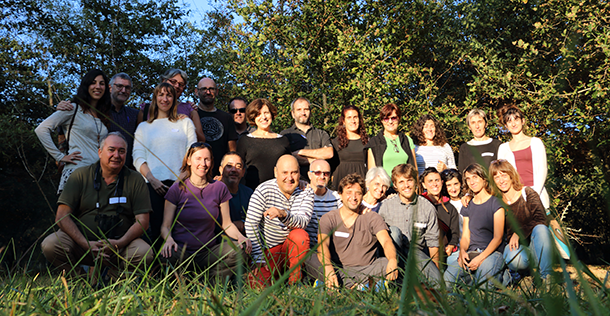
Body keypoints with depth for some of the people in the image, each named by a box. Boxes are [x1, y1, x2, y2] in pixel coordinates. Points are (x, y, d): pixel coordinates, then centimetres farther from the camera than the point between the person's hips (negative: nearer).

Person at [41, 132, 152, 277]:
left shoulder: (135, 180, 2)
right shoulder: (80, 175, 1)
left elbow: (142, 221, -3)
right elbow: (62, 217, -6)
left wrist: (119, 243, -20)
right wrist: (86, 244, -19)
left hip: (120, 244, 0)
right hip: (81, 239, 1)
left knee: (145, 253, -29)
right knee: (50, 245, -27)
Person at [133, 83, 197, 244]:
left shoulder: (185, 122, 20)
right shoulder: (143, 126, 21)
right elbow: (138, 157, 11)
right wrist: (152, 179, -7)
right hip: (153, 184, 1)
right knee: (154, 229, -10)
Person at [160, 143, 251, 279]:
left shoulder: (219, 188, 6)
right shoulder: (177, 189, 1)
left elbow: (227, 224, 10)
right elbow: (165, 226, 0)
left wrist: (240, 236, -12)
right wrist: (169, 239, -23)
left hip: (208, 253, 2)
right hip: (181, 250, -1)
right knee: (168, 255, -36)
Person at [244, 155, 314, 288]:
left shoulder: (306, 192, -6)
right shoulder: (264, 190, -13)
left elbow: (303, 223, -20)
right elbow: (250, 225, -14)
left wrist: (283, 214, -41)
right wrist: (259, 259, -17)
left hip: (292, 247, 2)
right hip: (268, 249, -2)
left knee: (301, 235, -30)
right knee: (258, 284, -23)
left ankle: (294, 279, -9)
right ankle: (277, 271, 11)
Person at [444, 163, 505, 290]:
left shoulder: (495, 203, 0)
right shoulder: (467, 207, 18)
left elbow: (498, 238, -6)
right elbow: (465, 237, 13)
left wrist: (480, 258, -18)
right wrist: (462, 251, -10)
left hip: (492, 252, -4)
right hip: (471, 253, 4)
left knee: (483, 285, -32)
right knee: (447, 280, -23)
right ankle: (474, 276, 0)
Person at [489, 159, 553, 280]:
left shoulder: (527, 193, -2)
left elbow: (542, 219, -13)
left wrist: (519, 233, -23)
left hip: (536, 243, 0)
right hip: (517, 247, 0)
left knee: (540, 228, -33)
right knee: (512, 257, -35)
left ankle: (546, 276, -23)